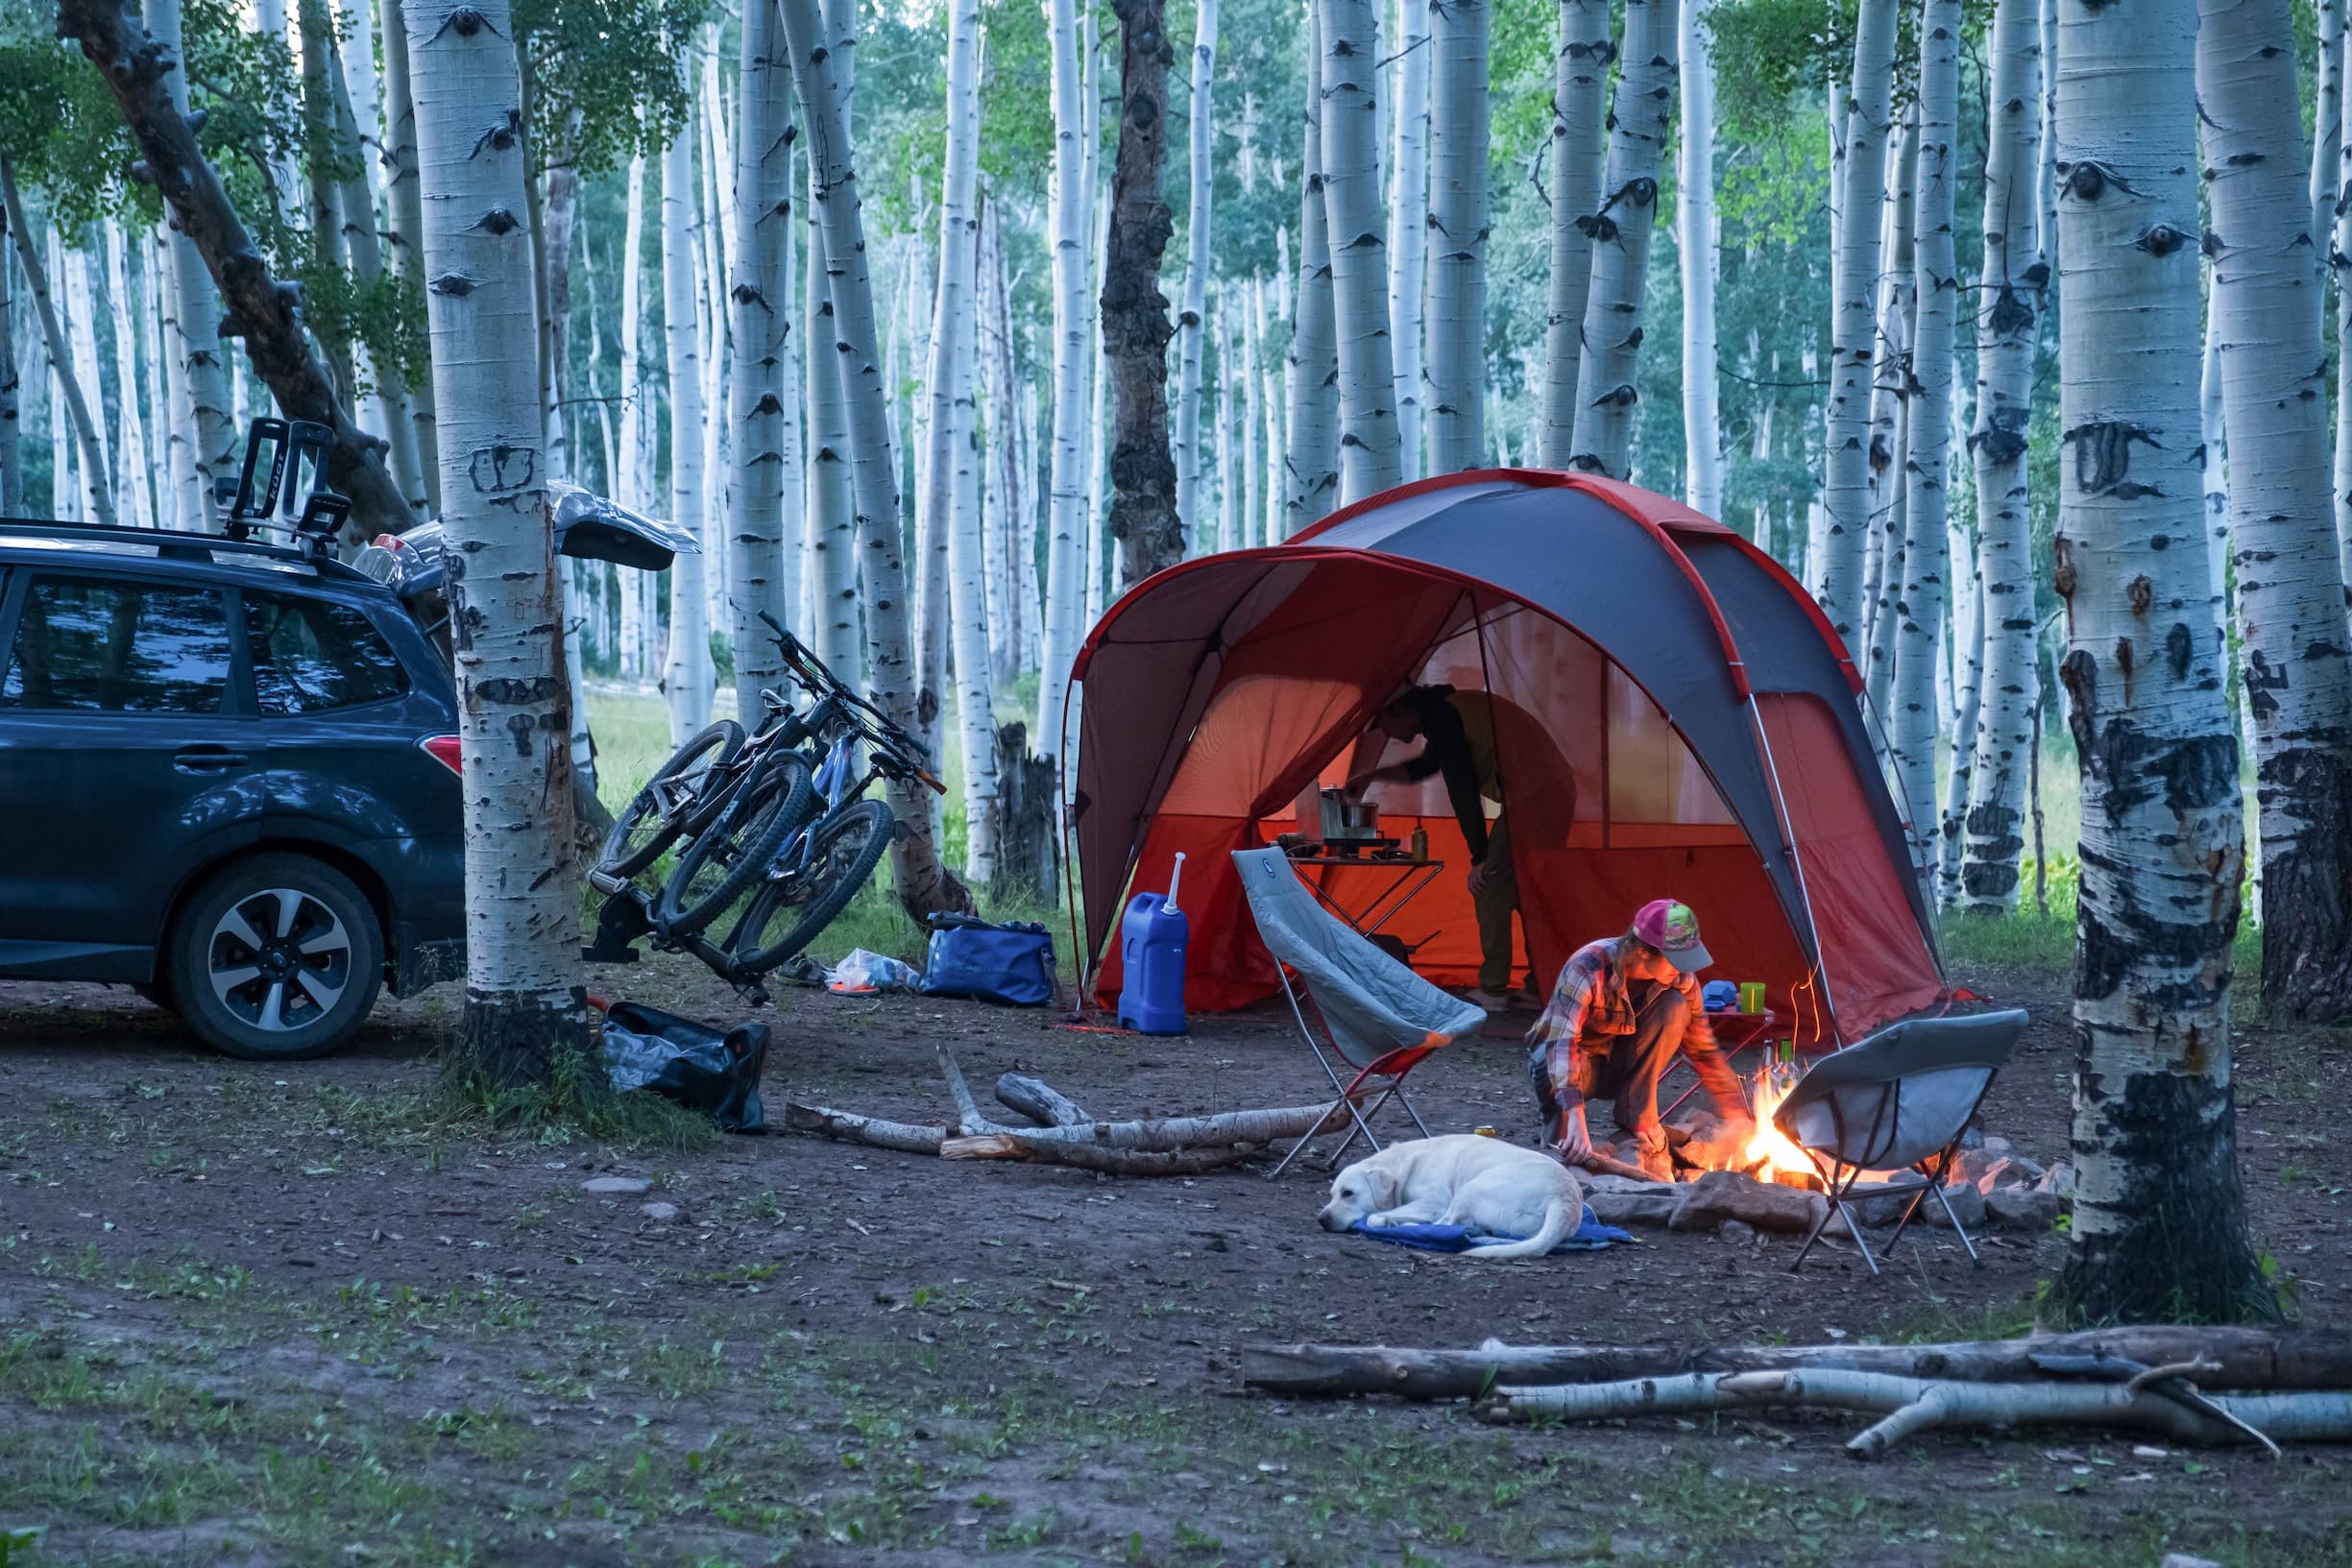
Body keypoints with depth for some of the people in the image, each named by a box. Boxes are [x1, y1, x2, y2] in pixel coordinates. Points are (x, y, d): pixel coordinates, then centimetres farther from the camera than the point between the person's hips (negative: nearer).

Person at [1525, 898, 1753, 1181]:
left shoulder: (1680, 980, -16)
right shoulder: (1588, 968, -33)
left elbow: (1704, 1052, -4)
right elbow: (1562, 1040, -43)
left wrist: (1738, 1115, -8)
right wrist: (1575, 1113, -56)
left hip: (1621, 1066, 4)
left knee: (1674, 1008, -23)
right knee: (1555, 1069, -42)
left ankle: (1638, 1127, -16)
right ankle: (1561, 1143, -10)